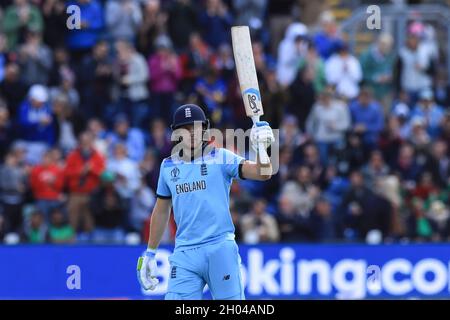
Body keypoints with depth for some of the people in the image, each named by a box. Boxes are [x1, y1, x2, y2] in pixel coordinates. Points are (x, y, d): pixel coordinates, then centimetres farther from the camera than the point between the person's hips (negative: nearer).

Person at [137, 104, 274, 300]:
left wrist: (261, 148, -31)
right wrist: (150, 253, 23)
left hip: (220, 248, -3)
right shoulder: (168, 166, 11)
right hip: (184, 254, 3)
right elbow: (161, 211, 22)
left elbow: (263, 173, -12)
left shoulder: (220, 158, 0)